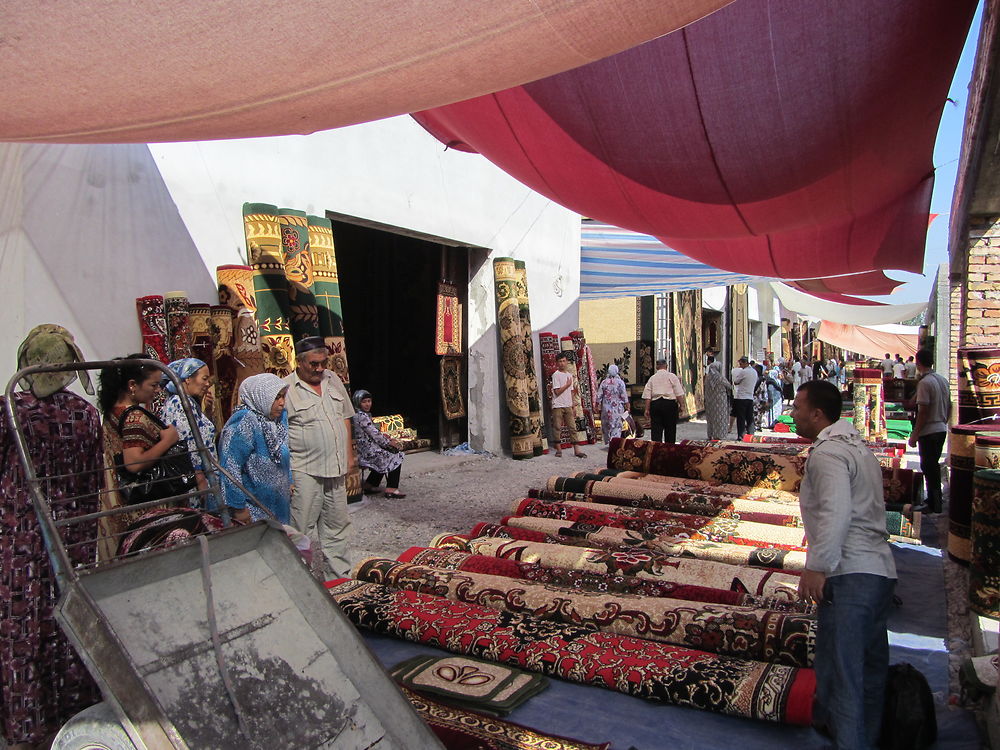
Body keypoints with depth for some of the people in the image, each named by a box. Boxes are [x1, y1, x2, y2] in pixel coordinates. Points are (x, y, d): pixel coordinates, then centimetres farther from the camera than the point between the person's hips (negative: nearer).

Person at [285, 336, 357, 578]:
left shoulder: (333, 380, 9)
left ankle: (339, 575, 26)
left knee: (337, 525, 14)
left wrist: (349, 456, 15)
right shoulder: (286, 389, -9)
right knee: (305, 528, 1)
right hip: (304, 471, -6)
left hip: (336, 468, 6)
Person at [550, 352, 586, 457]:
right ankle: (558, 449, 9)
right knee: (557, 428, 0)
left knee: (572, 427, 2)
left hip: (568, 405, 5)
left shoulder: (570, 375, 13)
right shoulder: (556, 375, -6)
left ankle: (576, 450, 2)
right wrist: (567, 384, -8)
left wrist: (572, 404, 14)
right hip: (558, 406, -5)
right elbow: (557, 391, -13)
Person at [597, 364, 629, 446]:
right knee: (617, 426, 1)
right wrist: (627, 406, 1)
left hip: (606, 407, 2)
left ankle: (608, 441, 22)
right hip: (617, 407, -2)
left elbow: (599, 396, 0)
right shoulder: (620, 382, -7)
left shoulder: (604, 382, -1)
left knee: (606, 425, 15)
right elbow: (624, 396, -7)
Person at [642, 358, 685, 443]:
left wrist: (647, 409, 6)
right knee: (670, 429, 8)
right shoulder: (672, 376, 4)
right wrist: (680, 405, 4)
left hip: (655, 404, 2)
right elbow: (679, 394, -2)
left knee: (656, 430, 1)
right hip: (669, 404, -2)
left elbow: (647, 396, 5)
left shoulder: (652, 378, 11)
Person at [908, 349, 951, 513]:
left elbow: (923, 411, -20)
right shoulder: (943, 380, 9)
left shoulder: (924, 382, -18)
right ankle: (935, 502, 27)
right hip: (942, 430, 8)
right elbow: (949, 407, 15)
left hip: (928, 432, -8)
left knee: (929, 468, -1)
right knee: (934, 466, 18)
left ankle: (934, 506, 4)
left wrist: (914, 435, -15)